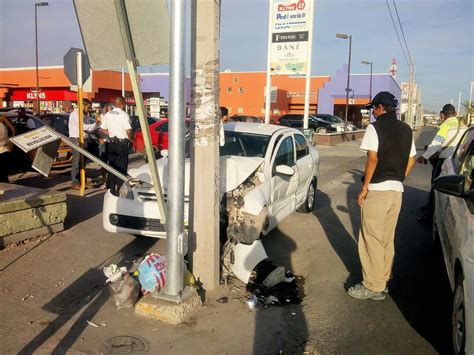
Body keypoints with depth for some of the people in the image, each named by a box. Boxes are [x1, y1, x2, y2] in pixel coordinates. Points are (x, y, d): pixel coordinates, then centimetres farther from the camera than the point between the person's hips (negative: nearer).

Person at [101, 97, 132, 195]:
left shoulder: (108, 114, 6)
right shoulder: (124, 115, -14)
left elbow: (103, 129, 9)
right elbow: (128, 131, -21)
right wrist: (129, 139, -3)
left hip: (112, 143, 6)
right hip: (122, 143, -6)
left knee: (112, 166, 14)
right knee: (121, 168, 1)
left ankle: (111, 188, 20)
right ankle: (119, 190, 1)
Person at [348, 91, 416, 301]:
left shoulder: (375, 128, -9)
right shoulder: (406, 130, 11)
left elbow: (373, 159, -17)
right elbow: (411, 160, 13)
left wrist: (364, 187, -12)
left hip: (377, 190, -7)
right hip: (396, 190, 7)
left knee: (372, 239, -1)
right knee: (387, 239, 15)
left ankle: (373, 287, 3)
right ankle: (383, 280, 24)